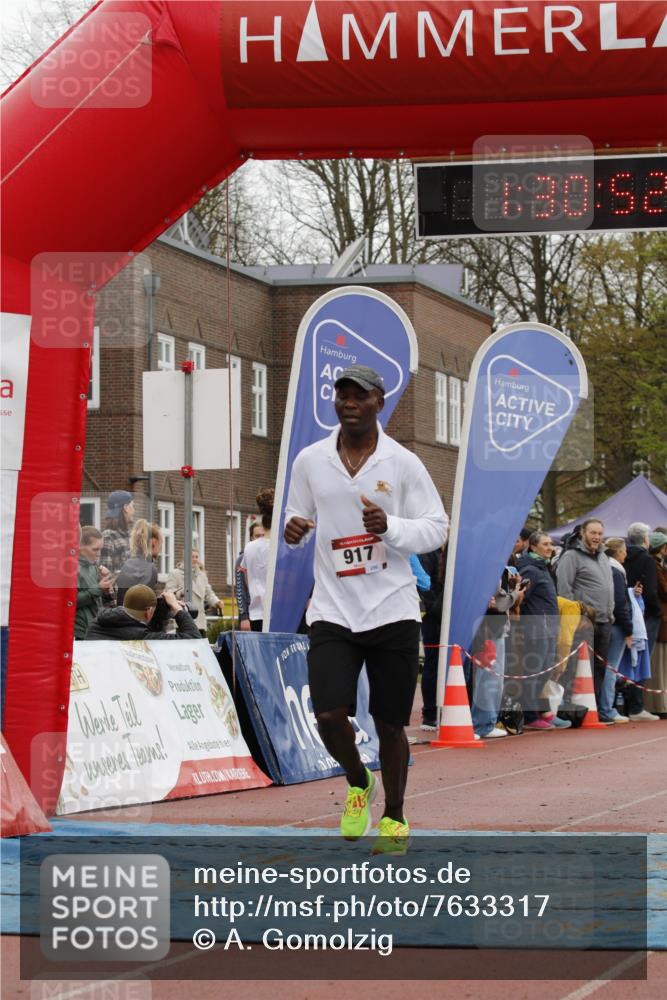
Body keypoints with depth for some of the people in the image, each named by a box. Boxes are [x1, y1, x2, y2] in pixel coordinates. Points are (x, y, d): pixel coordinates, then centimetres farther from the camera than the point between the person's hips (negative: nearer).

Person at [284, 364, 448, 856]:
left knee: (390, 724, 5)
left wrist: (391, 526, -19)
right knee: (330, 716, -14)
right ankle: (357, 782, 18)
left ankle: (394, 816, 27)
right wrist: (293, 529, -8)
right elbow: (299, 516, 17)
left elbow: (437, 528, 0)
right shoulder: (310, 460, 5)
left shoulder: (403, 463, -3)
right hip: (332, 611, 1)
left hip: (392, 611, -1)